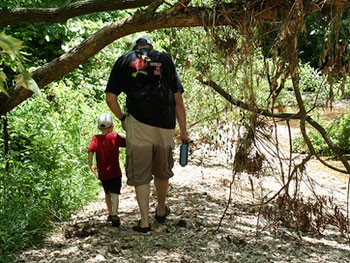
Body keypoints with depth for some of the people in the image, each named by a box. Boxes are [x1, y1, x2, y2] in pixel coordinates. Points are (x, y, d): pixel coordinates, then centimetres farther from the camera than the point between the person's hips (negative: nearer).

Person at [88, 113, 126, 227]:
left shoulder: (95, 138, 0)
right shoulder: (115, 137, -6)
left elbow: (91, 151, -12)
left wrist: (91, 165, -11)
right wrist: (121, 135, 6)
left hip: (102, 173, 4)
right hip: (114, 172, -4)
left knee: (107, 193, 20)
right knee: (114, 194, -7)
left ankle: (110, 213, 36)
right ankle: (114, 216, -22)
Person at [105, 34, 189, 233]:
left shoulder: (124, 60, 12)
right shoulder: (165, 59, 14)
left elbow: (111, 98, 6)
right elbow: (178, 100, 9)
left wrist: (122, 118, 21)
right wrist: (183, 131, 14)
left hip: (137, 124, -2)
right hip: (165, 125, 2)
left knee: (140, 174, 7)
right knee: (163, 171, 19)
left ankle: (145, 222, 9)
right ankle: (161, 211, 37)